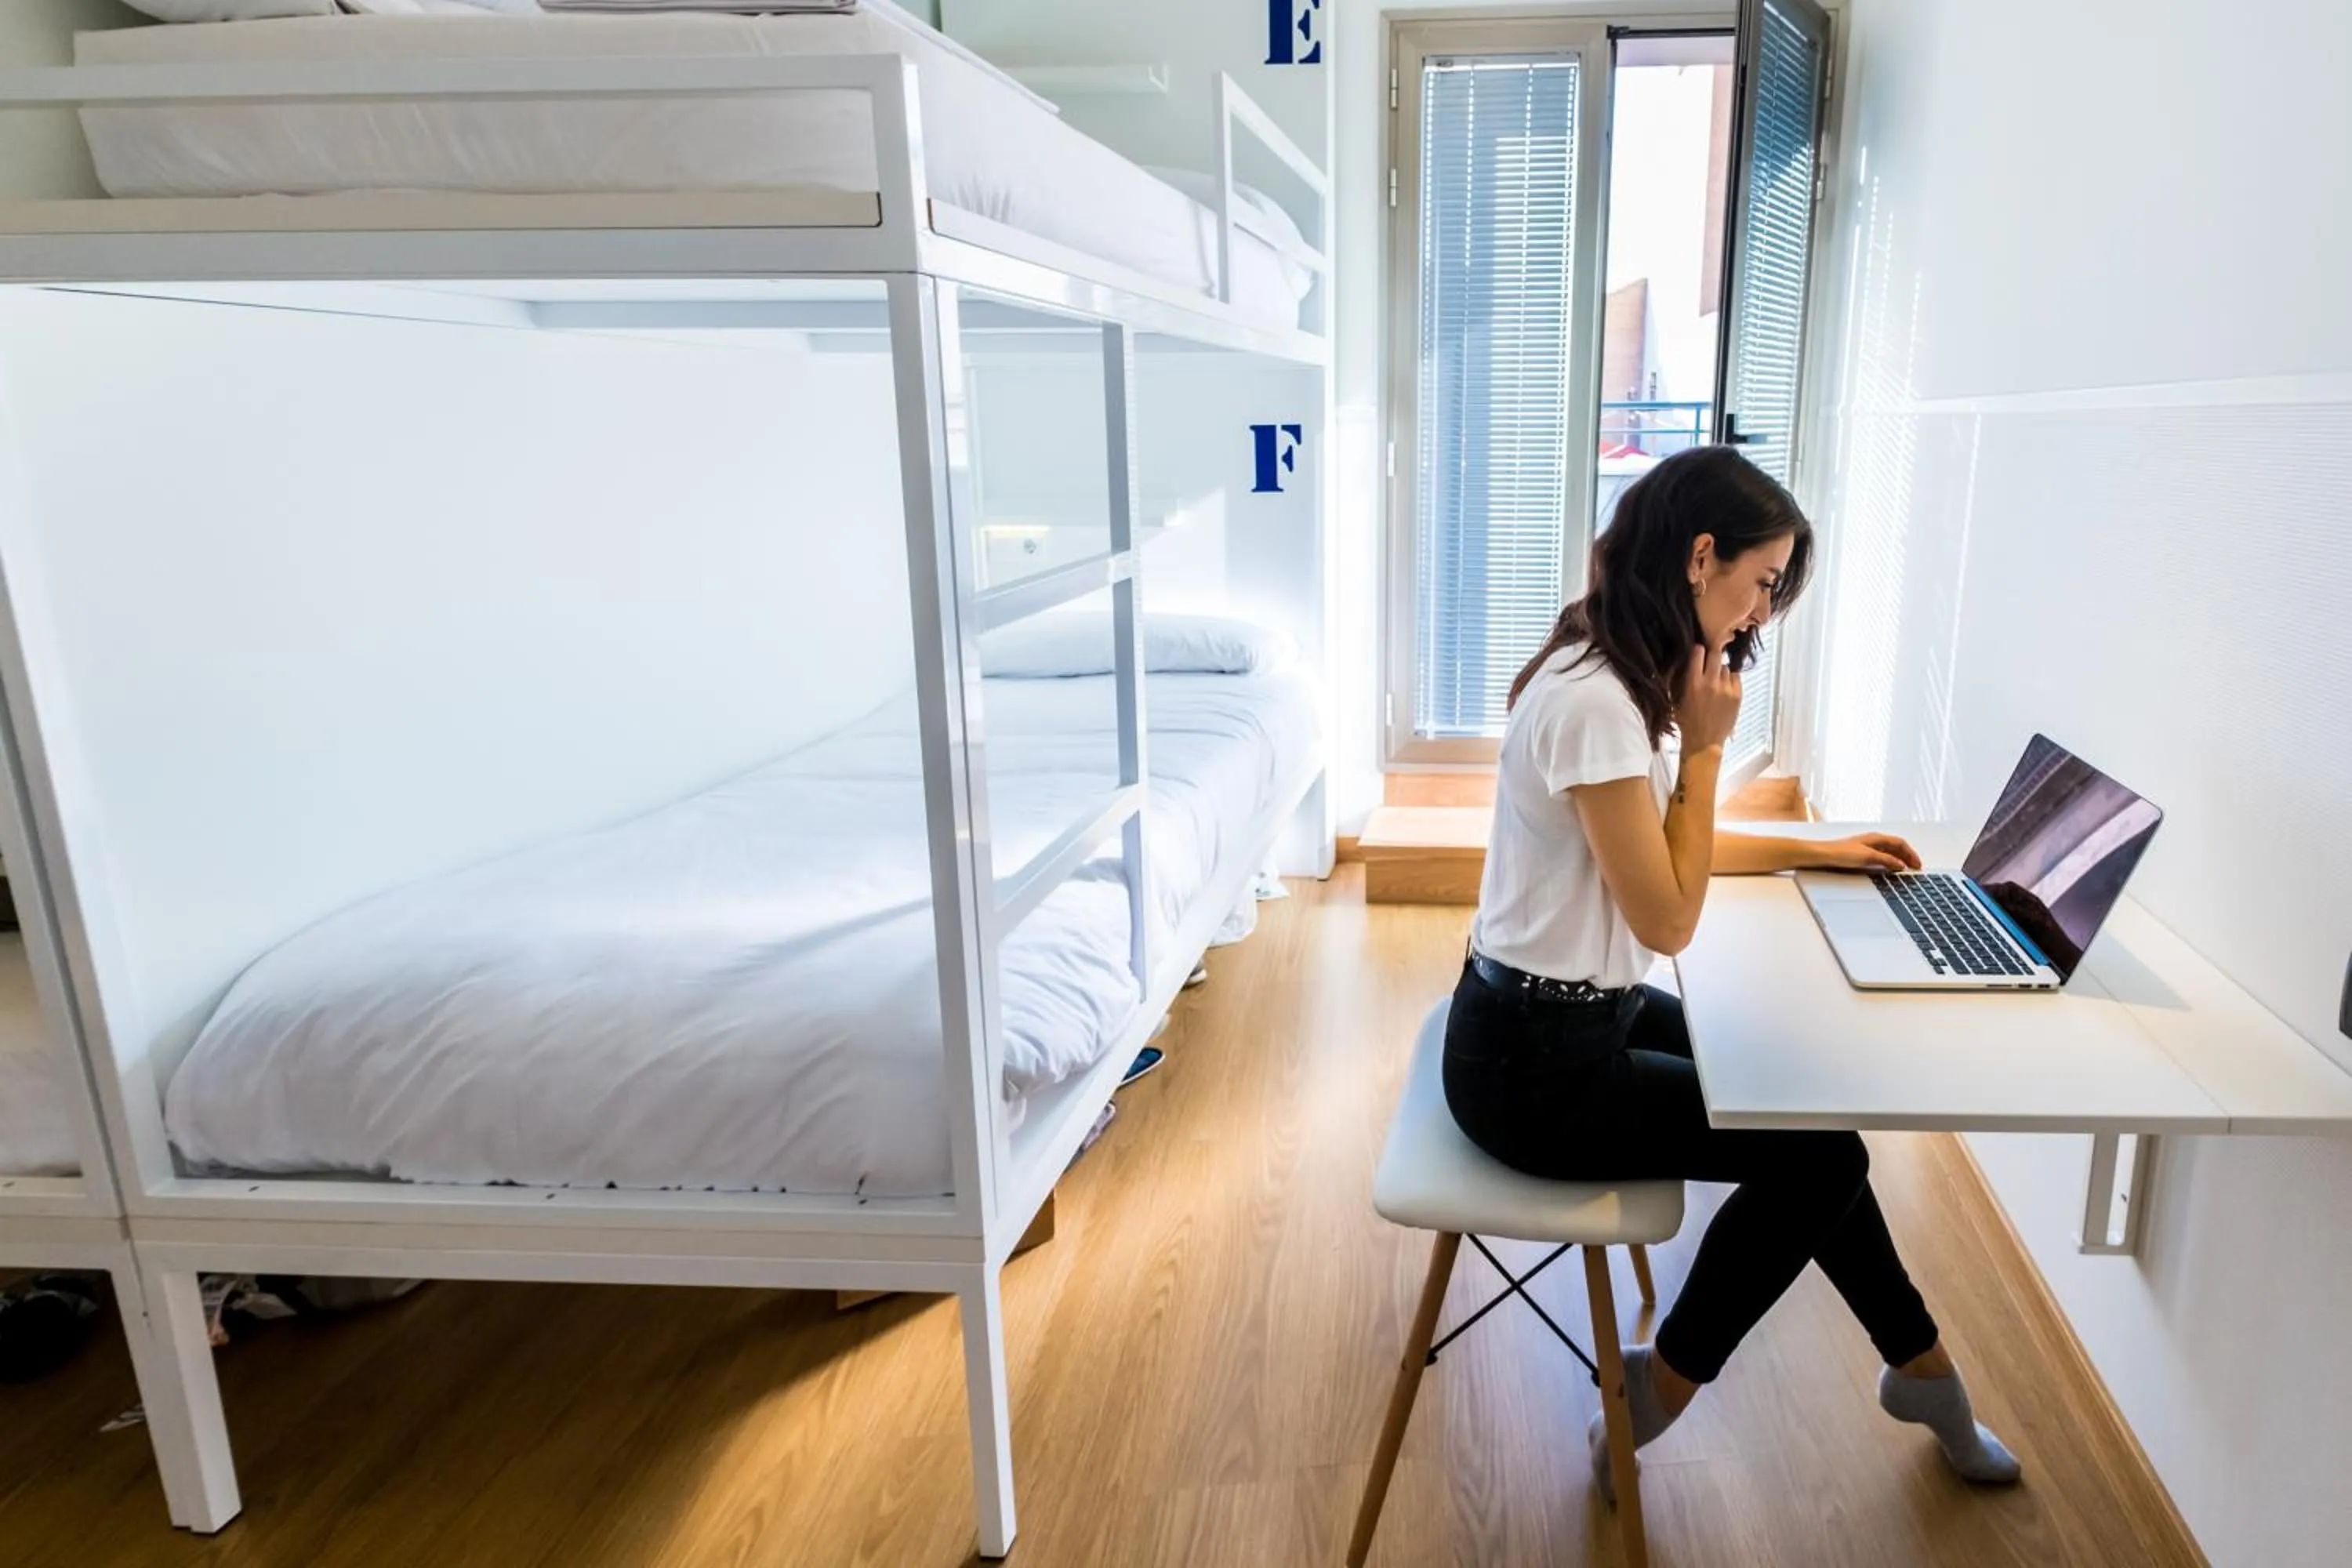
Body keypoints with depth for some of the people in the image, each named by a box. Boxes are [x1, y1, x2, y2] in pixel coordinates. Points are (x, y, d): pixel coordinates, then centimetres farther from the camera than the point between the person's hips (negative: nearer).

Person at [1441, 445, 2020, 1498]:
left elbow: (1662, 850, 20)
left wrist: (1809, 850, 20)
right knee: (1819, 1155, 1)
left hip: (1586, 1016, 9)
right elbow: (1667, 919, -20)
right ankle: (1658, 1394, 19)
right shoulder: (1594, 702, -26)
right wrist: (1706, 743, -16)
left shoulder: (1625, 677, 5)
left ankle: (1919, 1365, 35)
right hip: (1537, 1065, -9)